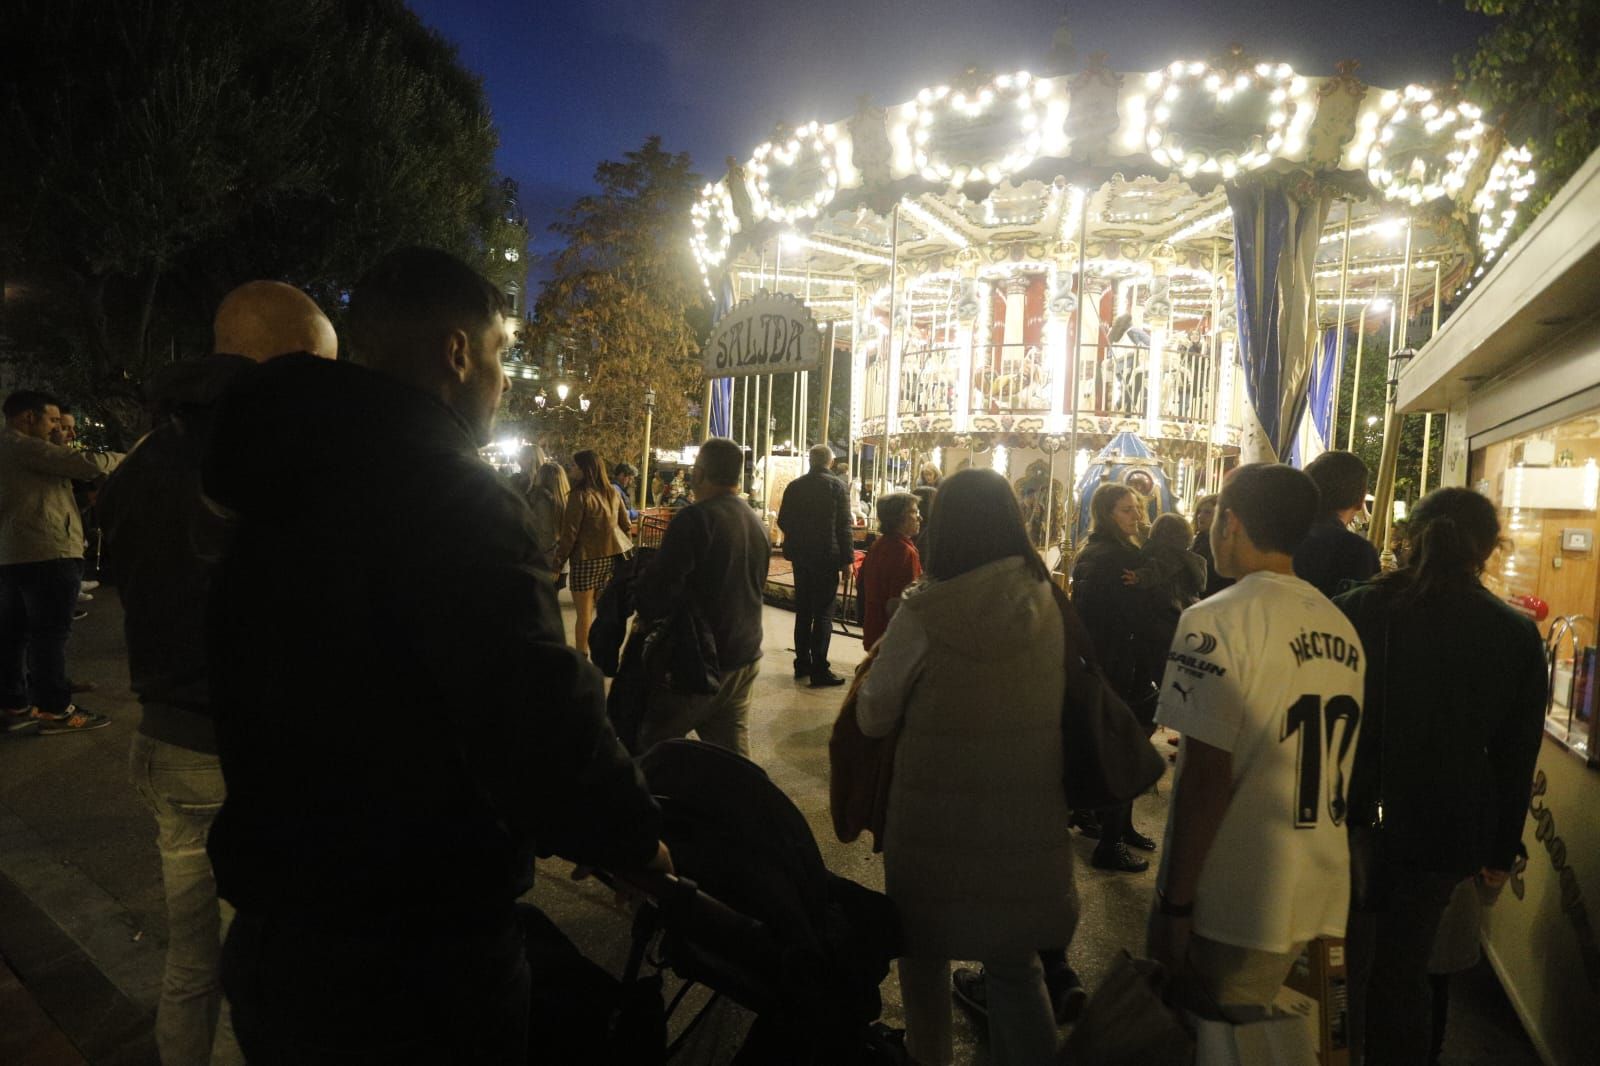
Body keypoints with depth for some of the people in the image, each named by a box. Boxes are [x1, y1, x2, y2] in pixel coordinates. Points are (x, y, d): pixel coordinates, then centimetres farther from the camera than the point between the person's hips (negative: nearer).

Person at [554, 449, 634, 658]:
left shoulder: (580, 495, -14)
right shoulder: (612, 492, 6)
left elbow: (570, 533, -14)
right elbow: (625, 525, 11)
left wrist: (558, 563, -8)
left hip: (587, 559, -6)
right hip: (612, 557, 6)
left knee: (584, 613, 2)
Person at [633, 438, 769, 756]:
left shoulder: (696, 518, -18)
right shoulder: (756, 522, 9)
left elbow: (659, 584, -22)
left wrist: (646, 613, -3)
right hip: (745, 656, 8)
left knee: (650, 744, 6)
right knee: (732, 751, 13)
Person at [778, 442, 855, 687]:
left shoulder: (794, 486, 2)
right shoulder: (836, 486, -9)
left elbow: (783, 522, 7)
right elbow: (844, 526, -12)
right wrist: (847, 558, -7)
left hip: (800, 556, 5)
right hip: (827, 557, -4)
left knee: (803, 612, 15)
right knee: (823, 614, -1)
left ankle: (802, 664, 21)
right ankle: (819, 669, -2)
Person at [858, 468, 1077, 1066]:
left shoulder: (926, 612, -18)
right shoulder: (1046, 602, -5)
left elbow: (872, 718, -9)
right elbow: (1057, 698, 9)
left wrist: (883, 658, 8)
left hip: (938, 820, -3)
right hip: (1027, 819, 4)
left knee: (924, 954, 22)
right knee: (1014, 966, 22)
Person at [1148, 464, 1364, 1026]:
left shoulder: (1219, 620, -17)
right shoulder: (1341, 628, 5)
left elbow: (1206, 777, -19)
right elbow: (1333, 766, 13)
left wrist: (1176, 903, -13)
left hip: (1229, 900, -7)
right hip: (1316, 893, 7)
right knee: (1246, 1032, 22)